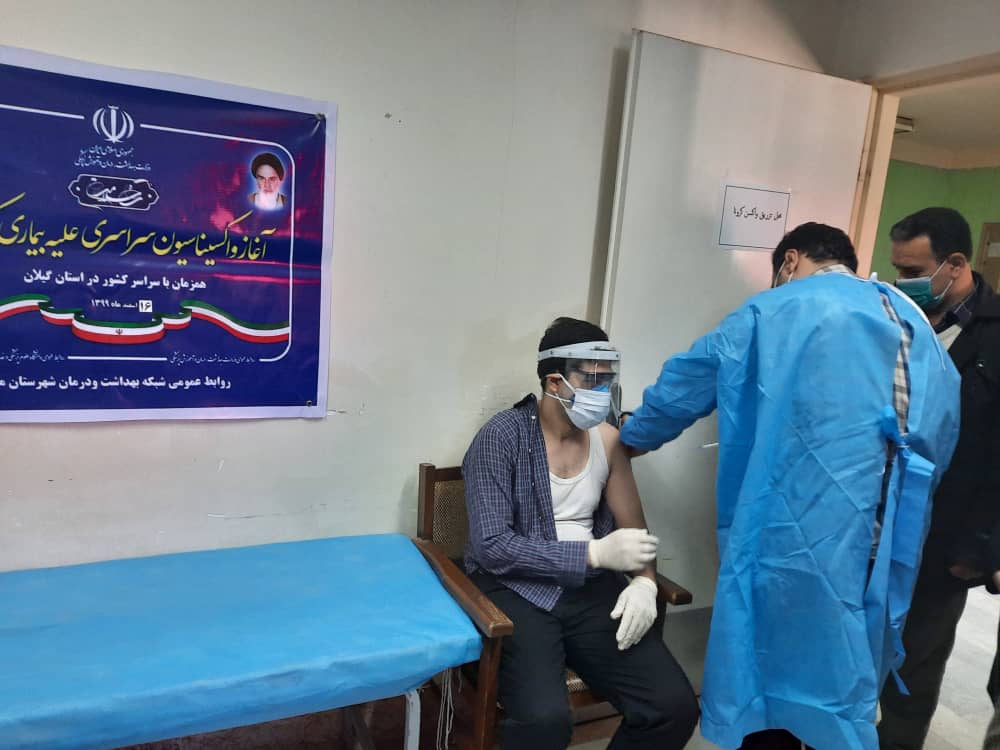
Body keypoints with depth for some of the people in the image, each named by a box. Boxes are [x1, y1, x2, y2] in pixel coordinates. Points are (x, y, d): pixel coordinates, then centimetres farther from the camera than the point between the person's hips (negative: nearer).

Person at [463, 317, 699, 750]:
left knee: (675, 707, -11)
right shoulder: (502, 438, -11)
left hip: (589, 590, 5)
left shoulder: (608, 439, 6)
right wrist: (595, 554, -21)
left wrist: (644, 582, -11)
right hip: (515, 588, -4)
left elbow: (634, 527, 11)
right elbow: (491, 546, -17)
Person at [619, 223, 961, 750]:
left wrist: (633, 437, 20)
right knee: (844, 680, 20)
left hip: (804, 531, -5)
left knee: (775, 668, 10)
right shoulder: (914, 320, 13)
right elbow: (944, 431, 14)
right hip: (889, 544, 6)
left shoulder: (775, 312, -2)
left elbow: (689, 381, 4)